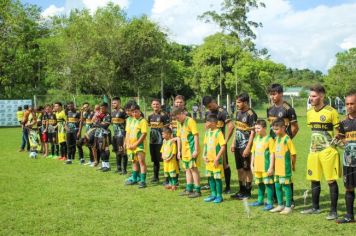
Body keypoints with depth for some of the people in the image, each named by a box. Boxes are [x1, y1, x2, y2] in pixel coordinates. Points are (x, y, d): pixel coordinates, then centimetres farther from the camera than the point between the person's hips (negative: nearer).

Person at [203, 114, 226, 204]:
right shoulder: (207, 132, 7)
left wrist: (217, 158, -19)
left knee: (217, 178, 0)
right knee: (210, 177, 14)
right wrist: (204, 155, 5)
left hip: (216, 160, -7)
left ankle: (219, 196, 11)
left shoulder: (218, 132, -15)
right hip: (208, 160, 7)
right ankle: (213, 194, 26)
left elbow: (223, 147, -18)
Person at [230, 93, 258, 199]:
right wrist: (233, 143, 14)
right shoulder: (238, 112, 10)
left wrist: (248, 147, -19)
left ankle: (247, 192, 11)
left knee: (247, 169, 2)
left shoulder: (251, 114, -13)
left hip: (245, 146, -8)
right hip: (237, 146, 8)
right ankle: (242, 190, 24)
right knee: (239, 169, 13)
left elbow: (253, 132, -15)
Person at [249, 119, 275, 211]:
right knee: (260, 184, 18)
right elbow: (253, 152, 16)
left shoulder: (269, 139, -10)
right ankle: (260, 200, 31)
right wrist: (252, 164, 14)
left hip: (266, 167, -7)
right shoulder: (256, 139, 10)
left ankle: (270, 203, 4)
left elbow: (272, 154, -12)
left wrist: (271, 167, -15)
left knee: (268, 184, -2)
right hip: (257, 167, 7)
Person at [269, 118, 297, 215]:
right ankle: (280, 205, 26)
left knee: (286, 186, 0)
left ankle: (288, 207, 11)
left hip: (285, 168, -8)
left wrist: (293, 165, -3)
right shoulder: (277, 138, 10)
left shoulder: (287, 139, -15)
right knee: (277, 186, 13)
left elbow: (293, 154, -14)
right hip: (277, 168, 8)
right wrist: (272, 165, 14)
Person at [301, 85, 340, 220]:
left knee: (331, 181, -2)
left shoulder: (331, 112, -10)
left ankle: (333, 211, 7)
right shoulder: (309, 113, 9)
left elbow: (338, 133, -4)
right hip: (313, 151, 7)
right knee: (314, 180, 13)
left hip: (328, 151, -6)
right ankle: (315, 208, 27)